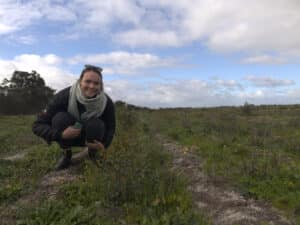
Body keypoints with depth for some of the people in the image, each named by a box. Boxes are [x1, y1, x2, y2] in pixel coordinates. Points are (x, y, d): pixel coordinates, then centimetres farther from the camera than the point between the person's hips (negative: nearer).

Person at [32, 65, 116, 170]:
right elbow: (38, 125, -25)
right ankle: (66, 154, -5)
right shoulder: (64, 96, -29)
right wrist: (61, 134, -43)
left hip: (92, 137, 1)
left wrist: (104, 144, -29)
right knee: (60, 118, -31)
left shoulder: (107, 102, -24)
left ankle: (92, 152, 1)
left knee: (96, 125, -32)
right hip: (68, 136, 0)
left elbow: (110, 127, -9)